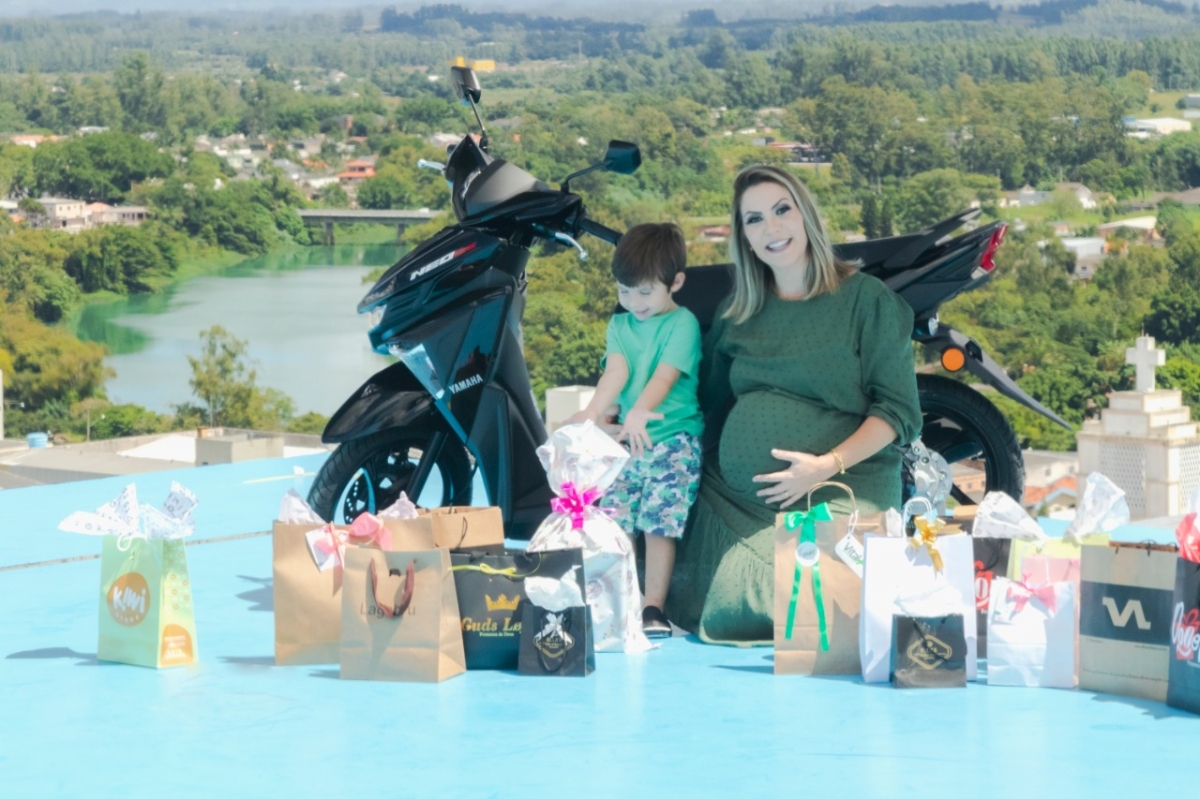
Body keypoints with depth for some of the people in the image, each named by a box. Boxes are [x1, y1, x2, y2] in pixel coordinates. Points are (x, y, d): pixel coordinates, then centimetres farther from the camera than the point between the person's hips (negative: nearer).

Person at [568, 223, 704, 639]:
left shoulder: (682, 323, -4)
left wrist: (640, 411, -35)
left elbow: (666, 374, -18)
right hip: (627, 441, 5)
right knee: (613, 522, -1)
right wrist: (594, 411, -23)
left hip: (673, 438, -5)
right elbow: (616, 370, -4)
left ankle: (654, 608, -4)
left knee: (658, 523, -10)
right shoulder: (620, 326, 11)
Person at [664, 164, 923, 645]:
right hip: (734, 499, 5)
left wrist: (828, 465, -16)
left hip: (840, 493, -5)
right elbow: (708, 403, 26)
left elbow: (898, 410, -2)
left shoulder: (865, 299, 3)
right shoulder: (738, 315, 19)